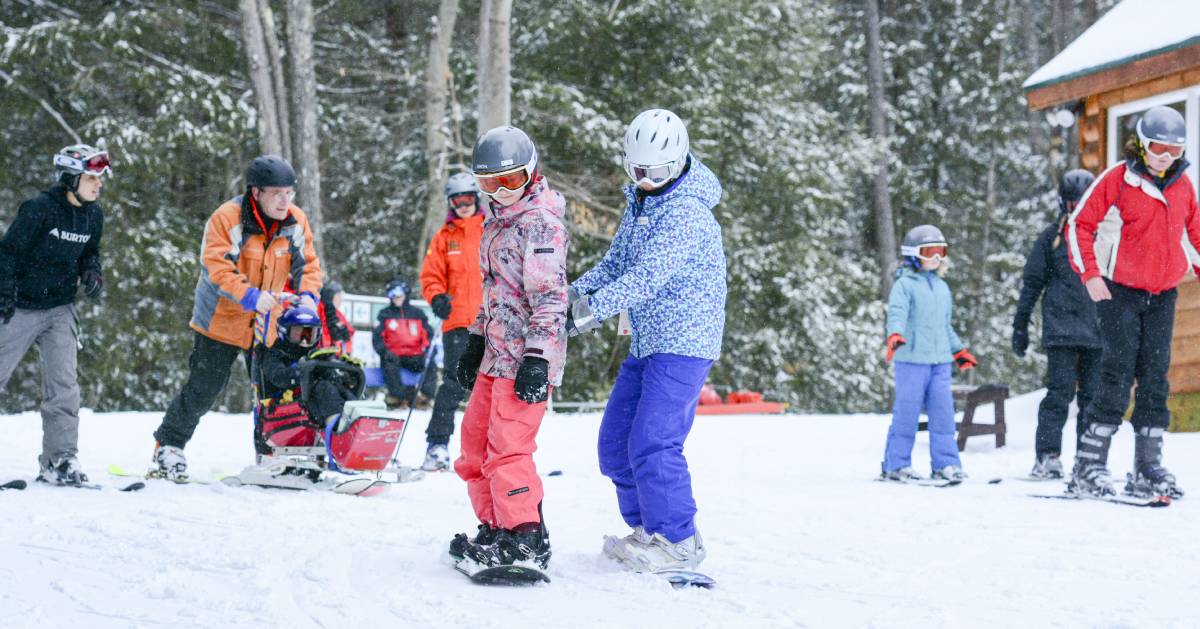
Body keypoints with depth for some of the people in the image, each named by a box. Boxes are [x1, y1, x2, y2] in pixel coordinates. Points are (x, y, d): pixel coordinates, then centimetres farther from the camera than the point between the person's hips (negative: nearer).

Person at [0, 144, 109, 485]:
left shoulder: (93, 215, 3)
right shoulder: (39, 210, -16)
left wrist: (92, 273, -2)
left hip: (60, 310, 5)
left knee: (63, 383, -7)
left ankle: (59, 460, -3)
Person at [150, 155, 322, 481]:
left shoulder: (296, 221, -3)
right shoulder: (227, 218, -18)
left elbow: (308, 263, 4)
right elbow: (216, 266, -24)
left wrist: (307, 294, -16)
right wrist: (250, 296, -36)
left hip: (267, 324, 4)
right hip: (222, 320, -4)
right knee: (202, 389, 1)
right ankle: (169, 447, 17)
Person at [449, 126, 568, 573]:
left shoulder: (541, 222, -12)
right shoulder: (498, 220, 17)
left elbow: (549, 295, -18)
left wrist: (537, 359, -23)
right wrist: (476, 341, 25)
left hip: (525, 357, -10)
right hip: (496, 353, 10)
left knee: (507, 448, -14)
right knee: (475, 441, 13)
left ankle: (526, 540, -9)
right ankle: (496, 530, 23)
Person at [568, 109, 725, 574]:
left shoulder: (686, 213, -18)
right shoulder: (640, 201, 12)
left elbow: (648, 278, -29)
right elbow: (616, 263, 17)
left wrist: (593, 308, -36)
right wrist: (572, 295, 1)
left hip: (683, 343, -9)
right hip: (647, 343, 10)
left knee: (652, 443, -14)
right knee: (615, 443, 10)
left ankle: (678, 541, -2)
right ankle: (649, 528, 22)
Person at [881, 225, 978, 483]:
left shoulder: (942, 287, 20)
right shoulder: (904, 285, -4)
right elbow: (897, 313, -20)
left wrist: (959, 350, 32)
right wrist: (895, 335, -38)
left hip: (940, 360, 6)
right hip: (912, 359, -6)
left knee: (943, 412, 3)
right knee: (906, 411, -4)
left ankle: (946, 463, 8)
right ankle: (895, 464, 3)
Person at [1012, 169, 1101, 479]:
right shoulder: (1052, 236, 6)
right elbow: (1031, 283, 8)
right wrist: (1020, 325, 5)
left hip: (1097, 331, 3)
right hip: (1061, 329, -3)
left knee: (1093, 395, 4)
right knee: (1060, 393, -9)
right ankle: (1047, 456, -6)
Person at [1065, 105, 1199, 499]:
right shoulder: (1118, 179, -9)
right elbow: (1080, 224, -7)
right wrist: (1090, 275, -14)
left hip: (1163, 296, 5)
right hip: (1119, 291, -5)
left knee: (1155, 377, 3)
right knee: (1118, 374, -11)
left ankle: (1148, 469, 9)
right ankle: (1089, 468, -6)